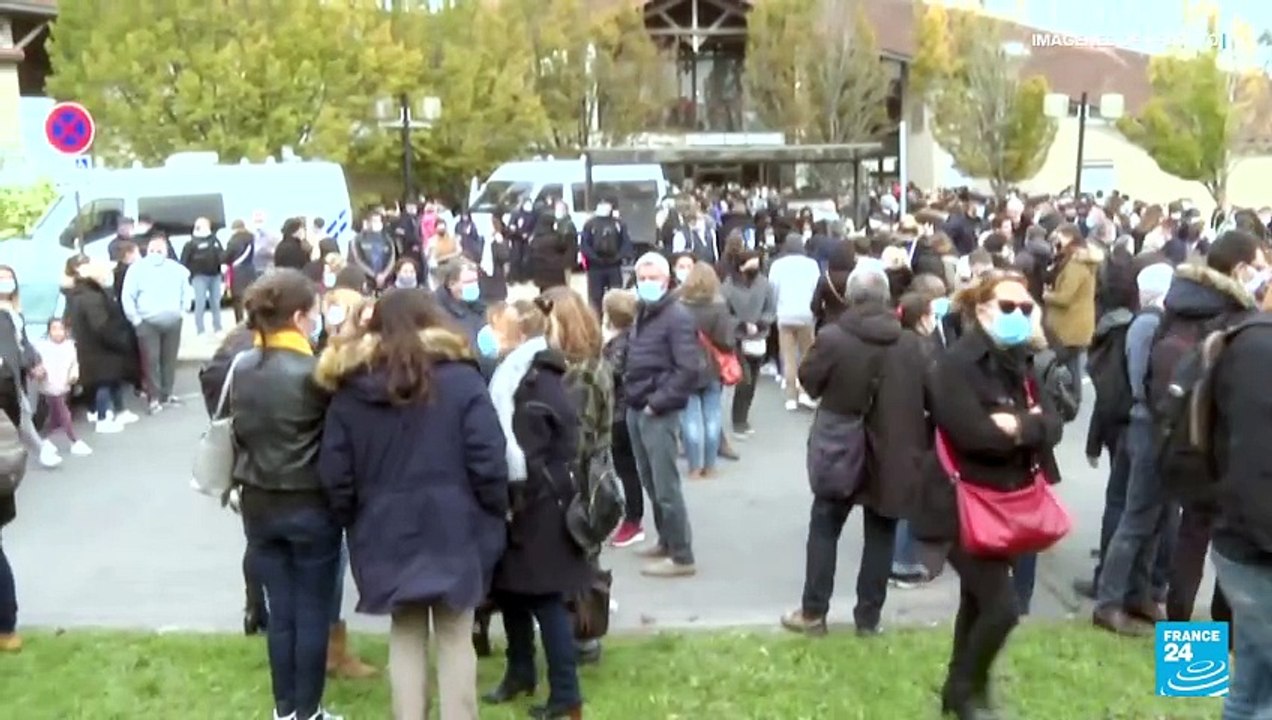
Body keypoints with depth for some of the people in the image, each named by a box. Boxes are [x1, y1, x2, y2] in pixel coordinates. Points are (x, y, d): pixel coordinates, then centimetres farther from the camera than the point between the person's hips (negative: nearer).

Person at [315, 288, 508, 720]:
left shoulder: (349, 389, 2)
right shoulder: (461, 378, -7)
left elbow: (334, 474, 2)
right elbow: (488, 461, -11)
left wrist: (354, 523, 15)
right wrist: (496, 513, 3)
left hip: (387, 533, 2)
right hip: (452, 530, -2)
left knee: (405, 635, 14)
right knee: (455, 637, 7)